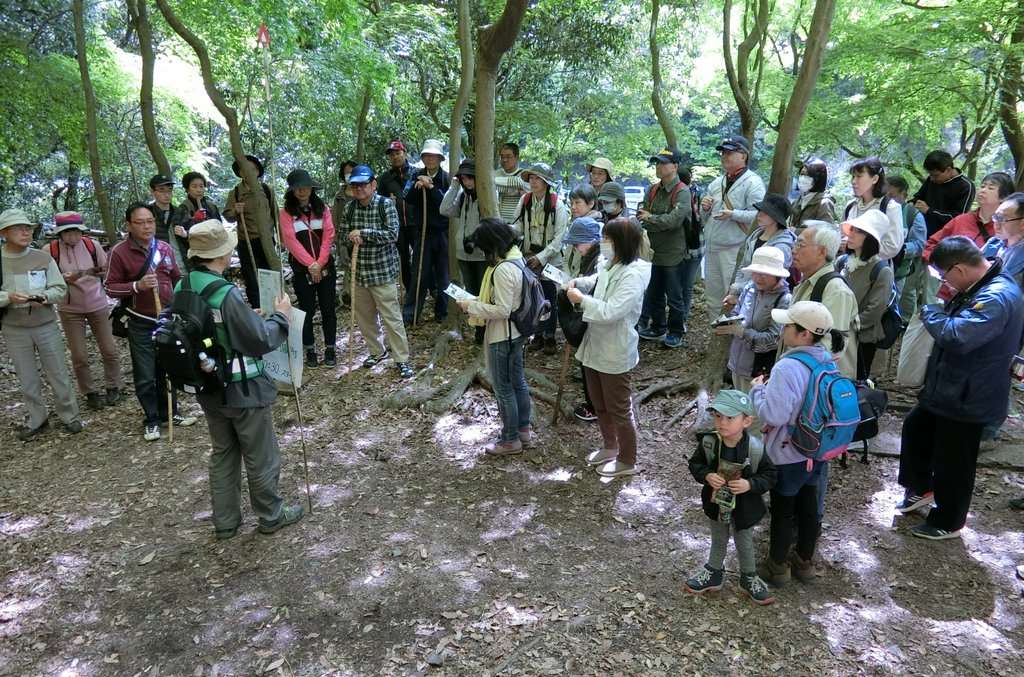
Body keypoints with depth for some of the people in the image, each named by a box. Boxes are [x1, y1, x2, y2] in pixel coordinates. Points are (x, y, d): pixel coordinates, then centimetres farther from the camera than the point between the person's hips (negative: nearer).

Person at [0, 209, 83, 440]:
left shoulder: (43, 258, -4)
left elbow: (60, 289, -1)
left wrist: (44, 297, -20)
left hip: (46, 326, 0)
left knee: (58, 373, 8)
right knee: (27, 378, 11)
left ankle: (69, 416, 22)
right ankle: (36, 419, 26)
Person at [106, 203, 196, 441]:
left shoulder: (164, 248, 4)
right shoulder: (119, 251, -9)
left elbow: (177, 279, 16)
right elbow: (110, 287, -7)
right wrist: (137, 286, -22)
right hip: (141, 323, -4)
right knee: (145, 376, 2)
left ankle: (170, 413, 29)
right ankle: (151, 420, 17)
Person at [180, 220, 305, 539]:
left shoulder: (181, 290, -4)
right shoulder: (227, 294, -26)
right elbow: (260, 340, -21)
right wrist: (280, 316, -3)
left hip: (209, 389, 7)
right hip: (244, 390, -7)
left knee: (223, 454, 21)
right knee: (261, 457, 12)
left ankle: (225, 521, 32)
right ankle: (271, 515, 29)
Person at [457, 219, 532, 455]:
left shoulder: (503, 270, -28)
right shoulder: (515, 257, 3)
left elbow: (502, 310, -27)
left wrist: (471, 306, -19)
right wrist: (479, 300, 7)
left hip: (501, 337, -10)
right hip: (515, 333, 10)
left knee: (504, 388, 5)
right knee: (518, 382, 21)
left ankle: (510, 440, 19)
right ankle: (523, 429, 36)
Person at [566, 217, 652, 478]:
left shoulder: (633, 275, -25)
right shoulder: (610, 265, 1)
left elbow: (610, 312, -31)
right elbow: (596, 281, 23)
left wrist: (582, 299, -21)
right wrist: (578, 282, 2)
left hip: (615, 353, -9)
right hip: (595, 346, 9)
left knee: (619, 409, 8)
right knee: (599, 404, 23)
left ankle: (627, 461, 26)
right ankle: (610, 447, 44)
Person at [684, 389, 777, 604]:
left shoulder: (755, 448, -26)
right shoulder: (708, 442, -21)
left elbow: (769, 475, -14)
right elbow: (695, 464, -7)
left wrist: (750, 484, -30)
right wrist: (706, 475, -26)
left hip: (744, 507, -1)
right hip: (716, 503, 2)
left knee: (745, 544, 22)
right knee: (718, 541, 25)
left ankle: (749, 578, 46)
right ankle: (714, 573, 48)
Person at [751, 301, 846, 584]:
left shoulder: (787, 368, -30)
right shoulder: (828, 361, -3)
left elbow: (773, 415, -31)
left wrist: (757, 389, -13)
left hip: (788, 454, -7)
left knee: (782, 510, 12)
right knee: (809, 506, 22)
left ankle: (777, 566, 29)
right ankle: (804, 562, 39)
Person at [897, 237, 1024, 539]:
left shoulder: (997, 298, -30)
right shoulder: (981, 286, 3)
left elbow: (956, 335, -39)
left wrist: (930, 312, -22)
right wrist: (946, 307, -2)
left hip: (968, 397, -10)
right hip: (948, 387, 10)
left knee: (953, 462, 7)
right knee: (915, 428, 24)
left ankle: (948, 522, 28)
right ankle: (920, 489, 44)